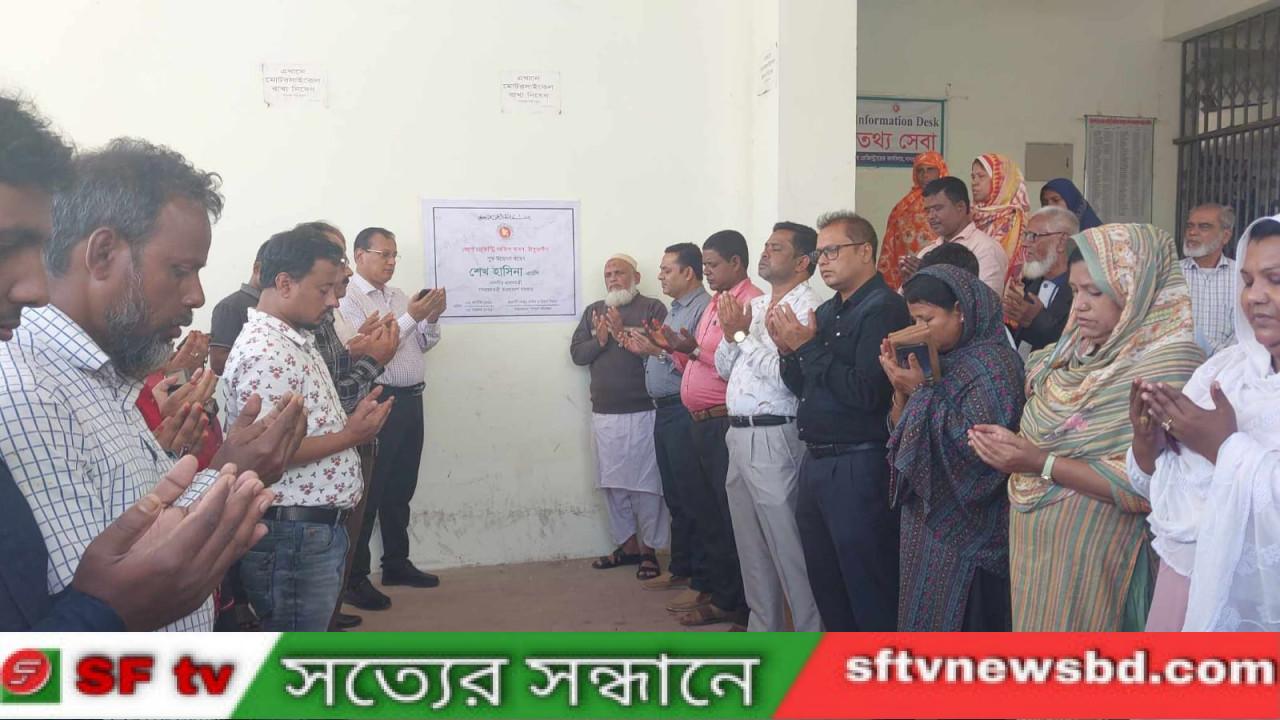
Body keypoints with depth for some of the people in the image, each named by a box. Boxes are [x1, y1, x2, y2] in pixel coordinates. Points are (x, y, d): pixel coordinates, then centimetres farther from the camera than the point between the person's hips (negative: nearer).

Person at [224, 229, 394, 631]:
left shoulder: (296, 339, 13)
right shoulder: (264, 352, -19)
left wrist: (353, 425, 7)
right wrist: (350, 437, -17)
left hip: (320, 526, 10)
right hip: (293, 534, -10)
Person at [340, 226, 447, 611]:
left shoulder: (400, 296, 15)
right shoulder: (349, 298, -8)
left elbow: (423, 345, 16)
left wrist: (432, 318, -3)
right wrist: (410, 317, -21)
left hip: (410, 400, 8)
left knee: (401, 489, 15)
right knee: (367, 491, -3)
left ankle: (396, 563, 27)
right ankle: (353, 578, 5)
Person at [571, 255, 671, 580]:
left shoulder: (653, 308, -1)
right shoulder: (593, 311, 15)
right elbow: (576, 353, 8)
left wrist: (624, 334, -18)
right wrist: (599, 340, -9)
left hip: (643, 412, -5)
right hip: (604, 414, 5)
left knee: (645, 483, -1)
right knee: (613, 484, 10)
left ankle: (648, 550, 10)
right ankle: (627, 545, 23)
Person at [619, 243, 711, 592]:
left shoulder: (703, 308, -13)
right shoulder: (675, 309, 20)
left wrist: (660, 350, -20)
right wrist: (644, 350, 8)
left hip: (685, 413, -10)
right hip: (664, 410, 10)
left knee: (693, 498, -4)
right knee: (675, 497, 16)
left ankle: (702, 581, 4)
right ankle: (679, 569, 27)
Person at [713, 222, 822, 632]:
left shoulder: (809, 309, -11)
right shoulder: (753, 306, 15)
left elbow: (788, 375, -21)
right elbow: (724, 368, 16)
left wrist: (743, 336, -13)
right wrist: (731, 335, -2)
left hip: (775, 439, -8)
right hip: (739, 435, 9)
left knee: (789, 550, -1)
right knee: (751, 548, 17)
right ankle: (762, 629, 31)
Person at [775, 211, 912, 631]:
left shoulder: (884, 309, -13)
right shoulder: (827, 312, 14)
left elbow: (868, 392, -22)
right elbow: (801, 386, 16)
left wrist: (810, 348, -15)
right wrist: (788, 349, -3)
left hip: (858, 466, -9)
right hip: (816, 462, 9)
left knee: (868, 589, 1)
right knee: (825, 582, 19)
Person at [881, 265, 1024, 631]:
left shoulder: (994, 364, -14)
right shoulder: (938, 361, 9)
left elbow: (976, 444, -25)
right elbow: (902, 433, 10)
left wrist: (922, 393, -19)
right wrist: (901, 388, -6)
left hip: (967, 530, -8)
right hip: (927, 524, 8)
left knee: (960, 623, 0)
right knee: (921, 619, 14)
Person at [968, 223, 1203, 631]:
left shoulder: (1170, 364, -16)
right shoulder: (1081, 350, 7)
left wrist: (1042, 465, -23)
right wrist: (1013, 443, -2)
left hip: (1092, 555, -7)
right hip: (1036, 541, 7)